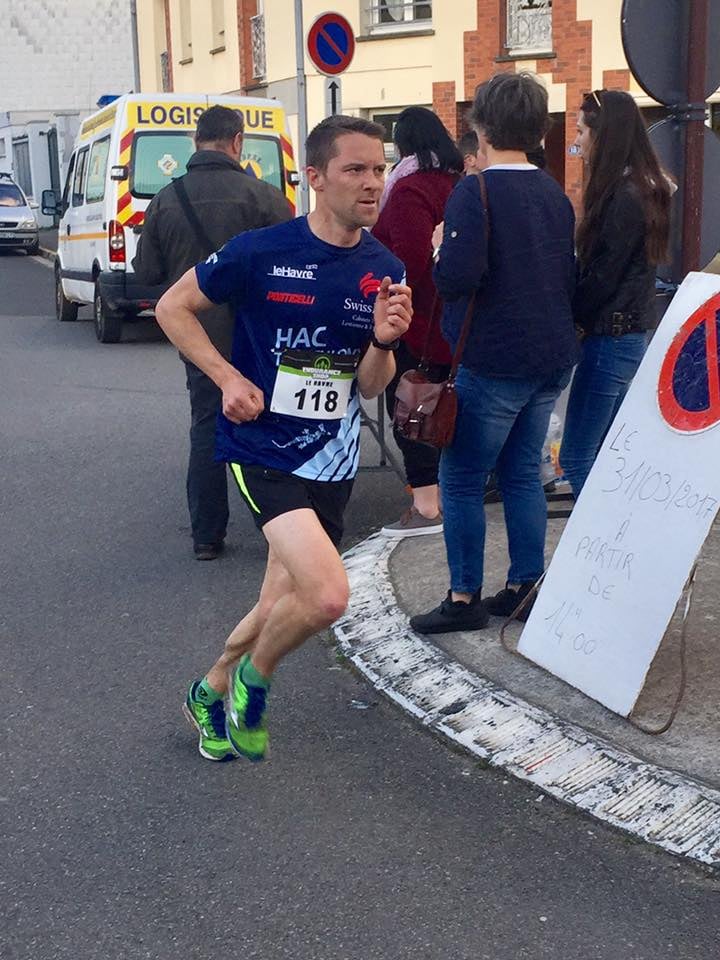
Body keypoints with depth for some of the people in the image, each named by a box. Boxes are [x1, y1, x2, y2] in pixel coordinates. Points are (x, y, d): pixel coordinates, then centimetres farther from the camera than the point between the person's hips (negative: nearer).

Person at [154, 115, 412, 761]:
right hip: (263, 449, -5)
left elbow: (369, 387, 5)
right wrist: (228, 378, -11)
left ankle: (213, 692, 42)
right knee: (328, 596, -22)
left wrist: (384, 341, -16)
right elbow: (174, 307, 0)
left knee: (283, 607, 14)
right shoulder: (261, 252, -13)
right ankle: (253, 679, 9)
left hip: (332, 458, 6)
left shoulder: (385, 272, 0)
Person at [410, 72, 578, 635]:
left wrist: (441, 247, -5)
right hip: (551, 360, 7)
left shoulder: (475, 191, -14)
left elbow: (457, 277, -24)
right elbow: (572, 278, 13)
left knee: (462, 481, 3)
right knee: (523, 473, 16)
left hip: (492, 361, -7)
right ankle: (527, 586, 22)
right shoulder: (556, 195, 9)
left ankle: (465, 599, 8)